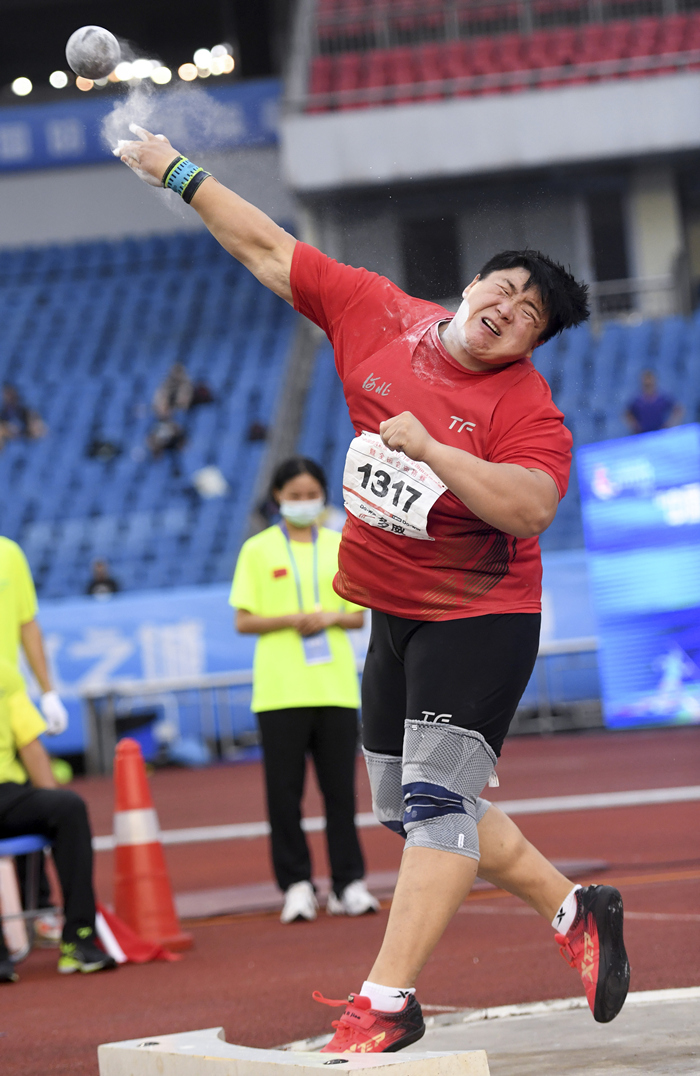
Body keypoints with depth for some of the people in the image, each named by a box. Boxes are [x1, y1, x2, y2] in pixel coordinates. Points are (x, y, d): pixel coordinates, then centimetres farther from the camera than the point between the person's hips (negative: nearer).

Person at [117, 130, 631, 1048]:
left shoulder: (529, 409, -16)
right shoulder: (379, 316, 1)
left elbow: (528, 507, -32)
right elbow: (268, 251, 7)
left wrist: (429, 447, -29)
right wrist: (179, 174, 8)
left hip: (480, 619, -7)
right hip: (394, 616, 8)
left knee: (436, 798, -14)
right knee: (408, 808, 14)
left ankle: (387, 999, -14)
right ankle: (575, 912, 27)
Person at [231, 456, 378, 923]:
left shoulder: (341, 547, 10)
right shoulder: (258, 550, 4)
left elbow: (359, 615, 11)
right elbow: (244, 621, 0)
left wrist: (332, 617, -10)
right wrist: (292, 620, -14)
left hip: (336, 686, 2)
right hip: (280, 689, -2)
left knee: (341, 788, 2)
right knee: (285, 792, -1)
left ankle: (349, 884, 7)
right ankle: (297, 885, 5)